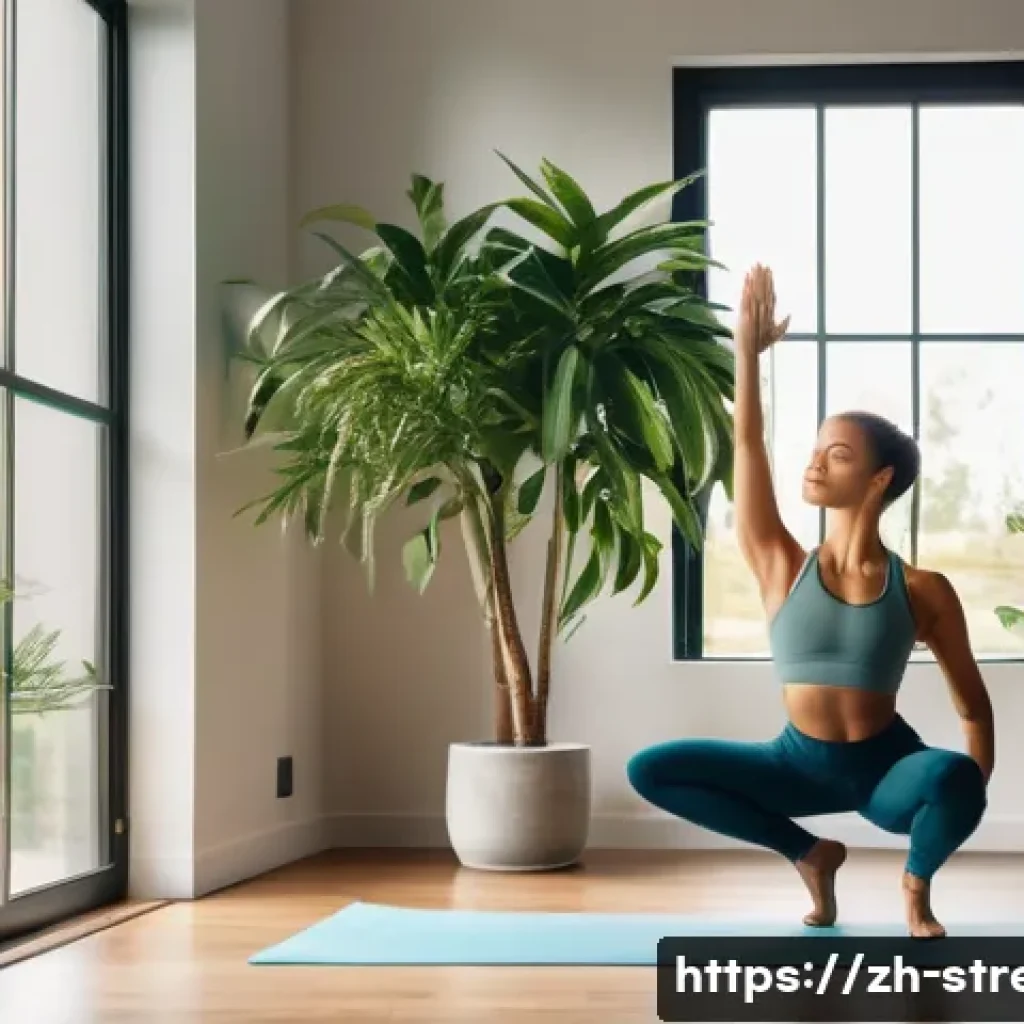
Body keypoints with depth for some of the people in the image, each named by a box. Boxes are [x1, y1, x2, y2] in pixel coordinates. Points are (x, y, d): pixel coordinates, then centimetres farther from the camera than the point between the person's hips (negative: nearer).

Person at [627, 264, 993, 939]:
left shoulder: (923, 591, -9)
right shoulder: (783, 569, -5)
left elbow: (972, 700, -2)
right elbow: (748, 447, -11)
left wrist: (971, 790, -11)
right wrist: (747, 348, -13)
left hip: (888, 768, -3)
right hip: (801, 762, 3)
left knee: (951, 777, -38)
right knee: (650, 771, -11)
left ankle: (917, 883, -1)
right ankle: (808, 855, 7)